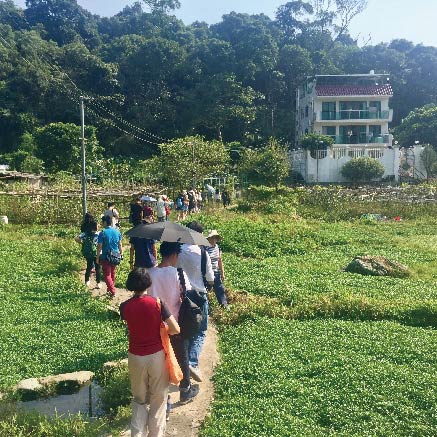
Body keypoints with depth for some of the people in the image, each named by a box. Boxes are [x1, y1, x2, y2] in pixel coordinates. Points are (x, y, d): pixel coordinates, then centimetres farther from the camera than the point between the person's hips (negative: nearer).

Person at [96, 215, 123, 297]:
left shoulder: (103, 233, -15)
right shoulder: (117, 231, 0)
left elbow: (99, 247, -13)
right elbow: (120, 245, 7)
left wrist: (97, 258, -5)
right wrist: (121, 254, 18)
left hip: (105, 257, -5)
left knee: (107, 275, 2)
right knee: (112, 273, 20)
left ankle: (112, 291, -8)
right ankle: (111, 288, 34)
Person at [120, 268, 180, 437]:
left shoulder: (124, 307, -9)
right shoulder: (157, 303, -16)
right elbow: (176, 329, -16)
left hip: (136, 357, 2)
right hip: (157, 355, -2)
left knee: (139, 398, 20)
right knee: (158, 398, 15)